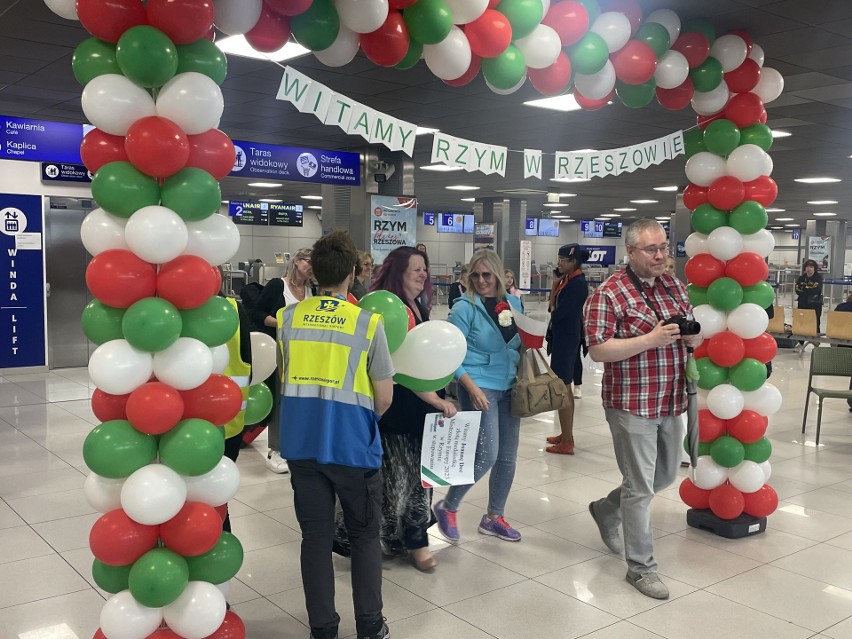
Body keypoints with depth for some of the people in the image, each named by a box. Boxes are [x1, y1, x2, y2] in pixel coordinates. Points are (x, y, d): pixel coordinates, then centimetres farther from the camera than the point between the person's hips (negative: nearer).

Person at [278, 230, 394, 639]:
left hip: (302, 444, 3)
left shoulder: (288, 317, -2)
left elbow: (284, 379, 11)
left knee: (315, 537, 13)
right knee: (365, 537, 14)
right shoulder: (367, 323, -11)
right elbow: (384, 398, -5)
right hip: (353, 446, -3)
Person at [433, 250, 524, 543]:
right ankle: (447, 507, 10)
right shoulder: (465, 307, -9)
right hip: (480, 388, -6)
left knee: (508, 457, 11)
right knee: (486, 455, -12)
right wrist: (471, 387, -20)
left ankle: (493, 517, 28)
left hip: (510, 388, 6)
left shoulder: (513, 302, 7)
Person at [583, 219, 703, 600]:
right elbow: (598, 351, -18)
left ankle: (606, 510, 43)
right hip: (632, 404, -7)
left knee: (665, 475, 20)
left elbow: (694, 334, 16)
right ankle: (641, 567, 16)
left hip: (670, 401, 8)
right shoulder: (609, 294, -13)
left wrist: (693, 335, -9)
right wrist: (651, 339, -26)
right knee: (640, 487, 1)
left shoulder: (674, 286, 8)